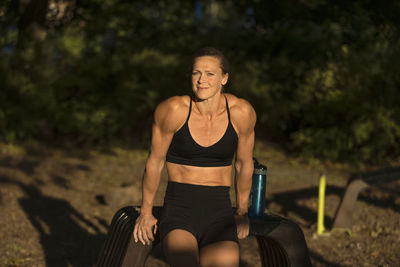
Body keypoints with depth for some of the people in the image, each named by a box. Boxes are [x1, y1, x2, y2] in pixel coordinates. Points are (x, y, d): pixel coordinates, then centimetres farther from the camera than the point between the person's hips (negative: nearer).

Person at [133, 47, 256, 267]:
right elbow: (155, 161, 4)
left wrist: (242, 212, 22)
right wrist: (146, 212, 13)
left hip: (219, 212, 2)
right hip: (179, 210, -2)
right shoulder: (173, 110, -10)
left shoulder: (241, 113, -5)